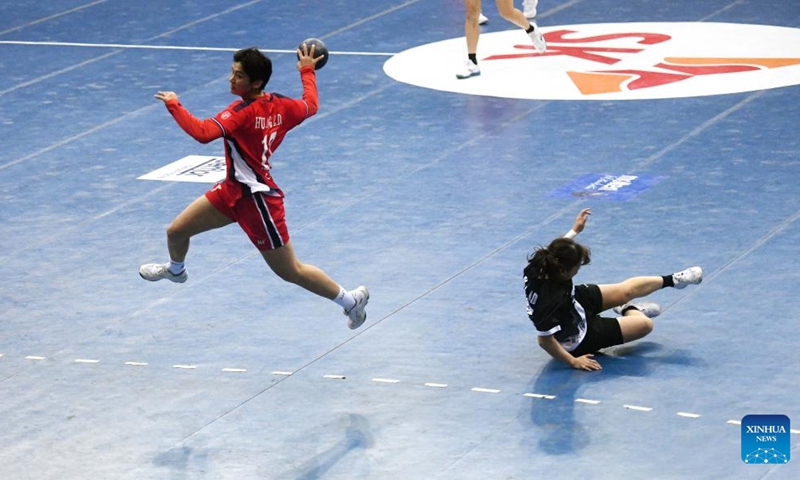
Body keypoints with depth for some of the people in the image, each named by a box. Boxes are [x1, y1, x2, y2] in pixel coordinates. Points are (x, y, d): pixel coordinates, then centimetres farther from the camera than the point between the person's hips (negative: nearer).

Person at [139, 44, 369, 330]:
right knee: (176, 231, 18)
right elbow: (311, 105, 15)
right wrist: (307, 71, 31)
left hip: (257, 198, -9)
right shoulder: (280, 106, -4)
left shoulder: (243, 112, -28)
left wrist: (174, 105, -28)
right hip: (233, 190, 9)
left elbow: (203, 132, -40)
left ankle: (351, 299, 19)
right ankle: (176, 270, 53)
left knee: (291, 272, 4)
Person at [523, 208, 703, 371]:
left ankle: (669, 280, 46)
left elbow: (558, 250, 0)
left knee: (626, 291, 18)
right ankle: (629, 311, 37)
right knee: (645, 324, 3)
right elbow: (544, 340, -42)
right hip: (578, 340, -7)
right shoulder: (552, 299, -48)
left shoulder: (543, 266, -26)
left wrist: (575, 230, 7)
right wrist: (573, 361, -31)